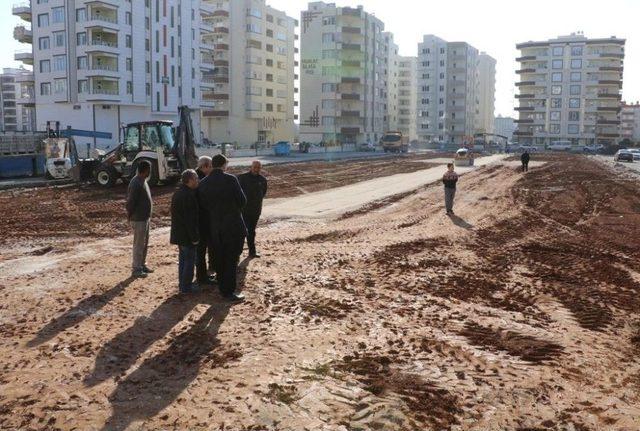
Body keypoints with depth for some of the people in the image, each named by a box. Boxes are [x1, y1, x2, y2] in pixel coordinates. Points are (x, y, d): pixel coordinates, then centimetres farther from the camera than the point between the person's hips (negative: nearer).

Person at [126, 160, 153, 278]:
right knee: (139, 244, -1)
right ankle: (136, 269, 8)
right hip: (139, 219, -10)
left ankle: (142, 265, 29)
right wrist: (130, 215, -12)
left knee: (144, 243, 18)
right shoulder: (136, 183, -21)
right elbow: (130, 201, -22)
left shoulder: (142, 181, 10)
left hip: (145, 218, 10)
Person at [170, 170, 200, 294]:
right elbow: (191, 219, -24)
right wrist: (194, 237, -18)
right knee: (189, 260, 0)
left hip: (179, 233, 10)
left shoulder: (177, 193, 10)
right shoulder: (189, 195, -22)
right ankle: (186, 287, 6)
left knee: (182, 259, 18)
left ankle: (182, 284, 26)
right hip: (188, 235, -10)